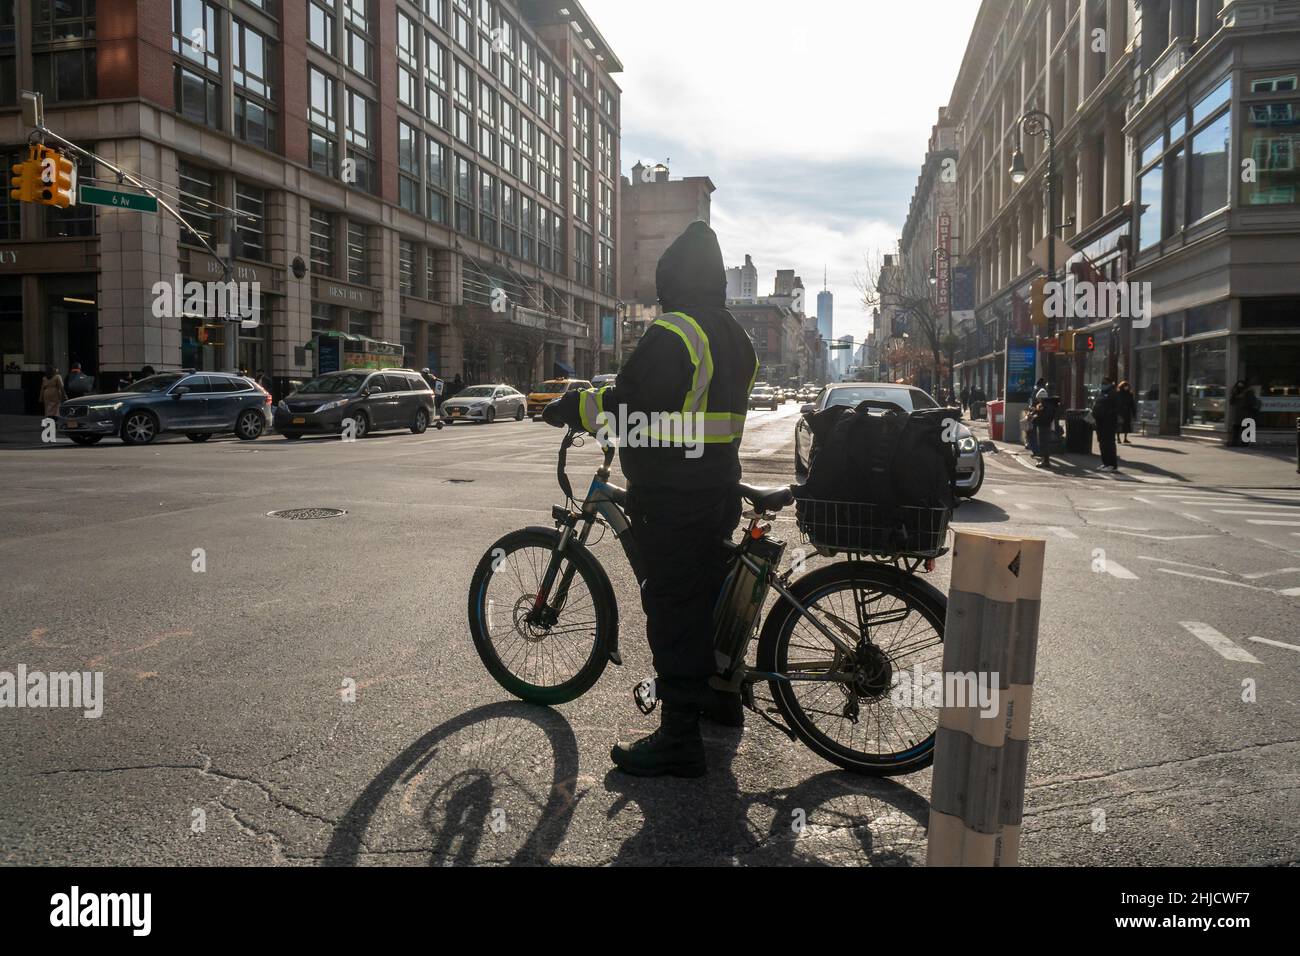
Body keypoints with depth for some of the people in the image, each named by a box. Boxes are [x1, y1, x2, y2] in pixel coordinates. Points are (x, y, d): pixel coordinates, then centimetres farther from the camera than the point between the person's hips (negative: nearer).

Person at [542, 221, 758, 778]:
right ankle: (719, 695, 38)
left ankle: (679, 740, 4)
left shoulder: (672, 334, -17)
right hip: (719, 486, 10)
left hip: (670, 497, -9)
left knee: (671, 609, -3)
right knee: (707, 590, 22)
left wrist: (570, 407, -9)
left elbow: (631, 404, -23)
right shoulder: (734, 336, 13)